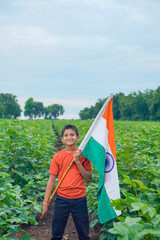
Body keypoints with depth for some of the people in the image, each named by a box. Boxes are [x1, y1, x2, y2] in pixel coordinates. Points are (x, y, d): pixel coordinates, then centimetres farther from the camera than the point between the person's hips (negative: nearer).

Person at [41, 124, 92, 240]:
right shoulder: (57, 156, -2)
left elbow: (88, 179, -5)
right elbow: (51, 180, 1)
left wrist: (77, 161, -15)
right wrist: (45, 201, -1)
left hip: (79, 200, 0)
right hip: (62, 199, 1)